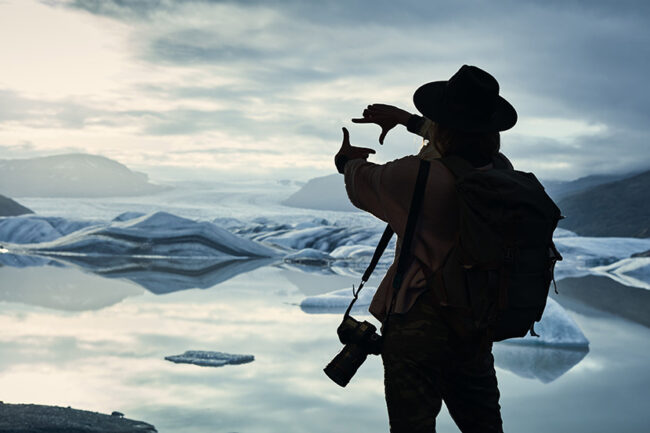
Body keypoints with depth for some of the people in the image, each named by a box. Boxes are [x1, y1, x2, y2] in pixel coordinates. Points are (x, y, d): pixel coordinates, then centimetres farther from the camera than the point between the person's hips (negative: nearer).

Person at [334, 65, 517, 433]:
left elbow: (362, 185, 1)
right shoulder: (501, 170, -6)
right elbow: (467, 144, 19)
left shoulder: (417, 176, -22)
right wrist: (408, 120, 28)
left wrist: (349, 161, 25)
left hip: (418, 325, -6)